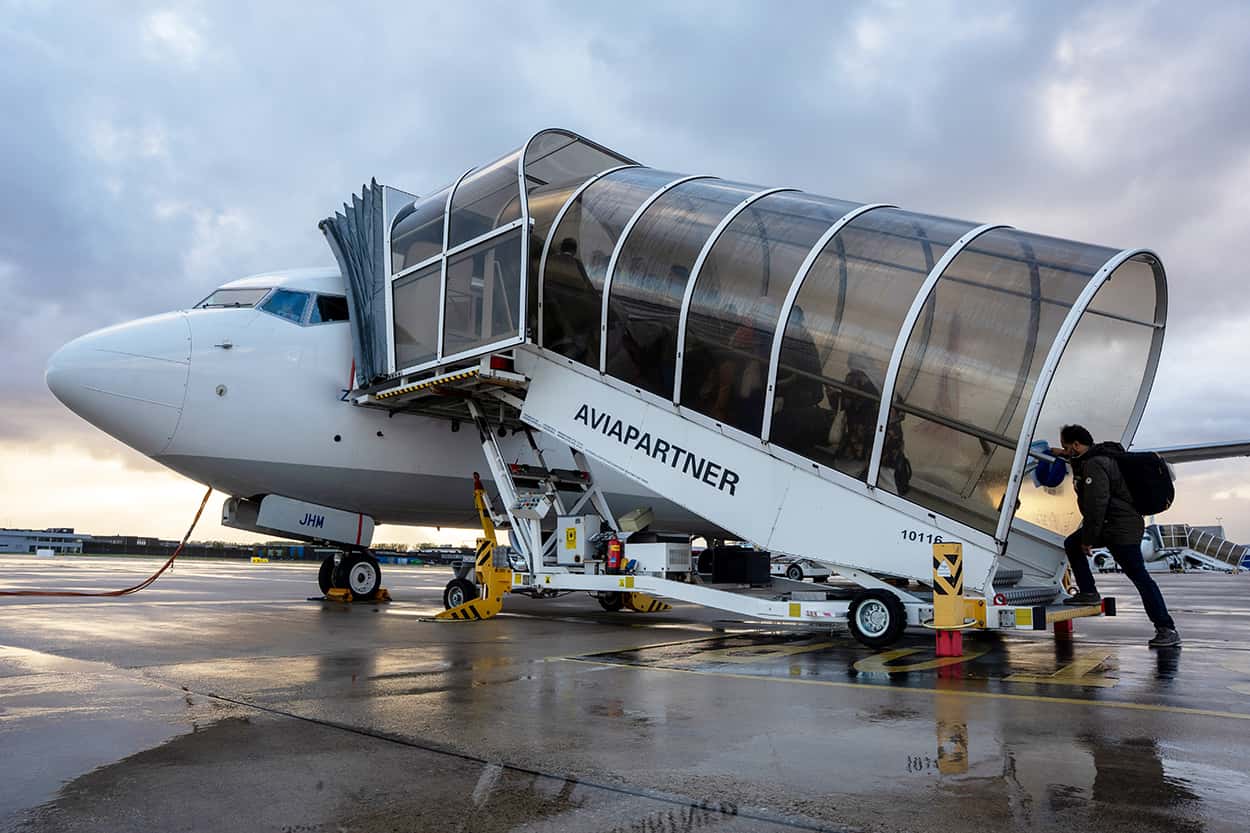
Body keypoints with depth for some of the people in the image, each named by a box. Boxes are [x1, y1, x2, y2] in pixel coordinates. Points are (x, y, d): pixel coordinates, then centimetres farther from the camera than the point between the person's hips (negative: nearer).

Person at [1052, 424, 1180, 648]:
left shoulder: (1094, 465, -20)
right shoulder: (1097, 455, 11)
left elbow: (1096, 505, -24)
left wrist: (1088, 539, -19)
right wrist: (1063, 455, 46)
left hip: (1122, 528, -11)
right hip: (1107, 525, 11)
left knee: (1139, 577, -10)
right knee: (1072, 544, 18)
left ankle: (1167, 630, -8)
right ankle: (1088, 593, 19)